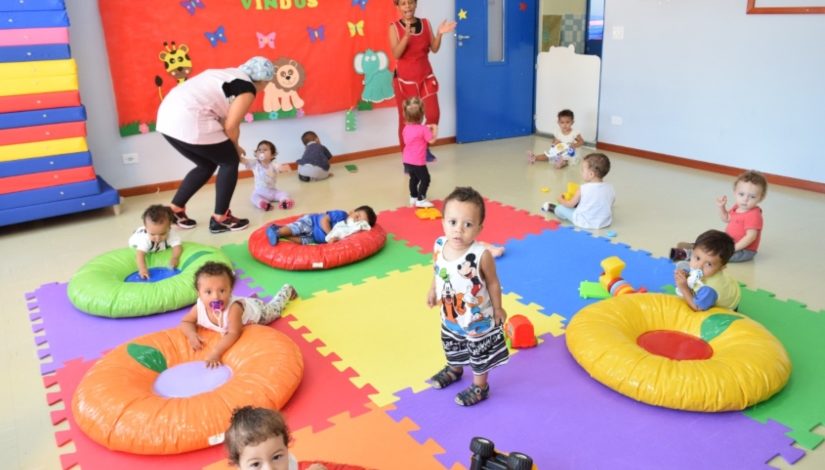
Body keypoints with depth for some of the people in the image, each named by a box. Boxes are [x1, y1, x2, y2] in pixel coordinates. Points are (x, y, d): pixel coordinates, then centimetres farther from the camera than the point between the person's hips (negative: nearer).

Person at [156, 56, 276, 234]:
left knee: (207, 165, 24)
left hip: (168, 117, 9)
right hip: (189, 122, -9)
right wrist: (235, 147, 12)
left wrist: (230, 147, 25)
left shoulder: (228, 75, 25)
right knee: (230, 162, 8)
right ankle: (220, 219, 12)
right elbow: (230, 126, -6)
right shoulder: (247, 88, -2)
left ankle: (174, 209, 25)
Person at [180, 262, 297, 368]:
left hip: (256, 311, -3)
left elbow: (234, 333, -51)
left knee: (274, 308, 29)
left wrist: (216, 352, -61)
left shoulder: (233, 308, -52)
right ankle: (251, 298, 55)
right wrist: (191, 334, -39)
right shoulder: (199, 307, -36)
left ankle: (287, 290, 54)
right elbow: (185, 322, -18)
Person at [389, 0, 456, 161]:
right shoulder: (394, 27, -6)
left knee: (433, 114, -8)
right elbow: (396, 54, -16)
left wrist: (439, 34, -15)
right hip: (404, 80, -3)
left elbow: (434, 49, 2)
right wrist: (407, 35, -29)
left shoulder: (425, 23, 4)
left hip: (426, 77, 3)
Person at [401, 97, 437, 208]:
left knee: (414, 178, 23)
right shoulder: (423, 129, -17)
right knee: (425, 179, 5)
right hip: (417, 161, -7)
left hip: (407, 160, 7)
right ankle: (420, 200, 4)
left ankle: (413, 197, 33)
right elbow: (431, 140, -13)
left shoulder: (406, 128, 4)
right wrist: (435, 130, 1)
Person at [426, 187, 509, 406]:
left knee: (479, 354, 19)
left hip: (478, 320, -5)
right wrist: (433, 291, 16)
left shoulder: (481, 255, -33)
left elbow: (493, 283, -17)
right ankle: (454, 369, 61)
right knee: (452, 348, 31)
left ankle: (480, 386, 44)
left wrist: (497, 309, -4)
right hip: (449, 316, 5)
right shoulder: (439, 246, -19)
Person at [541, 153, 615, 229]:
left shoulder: (583, 189, -19)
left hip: (586, 223, -5)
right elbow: (611, 203, 11)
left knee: (561, 208, 15)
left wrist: (561, 200, 15)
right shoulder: (610, 188, -7)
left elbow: (570, 204, -6)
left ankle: (552, 208, 41)